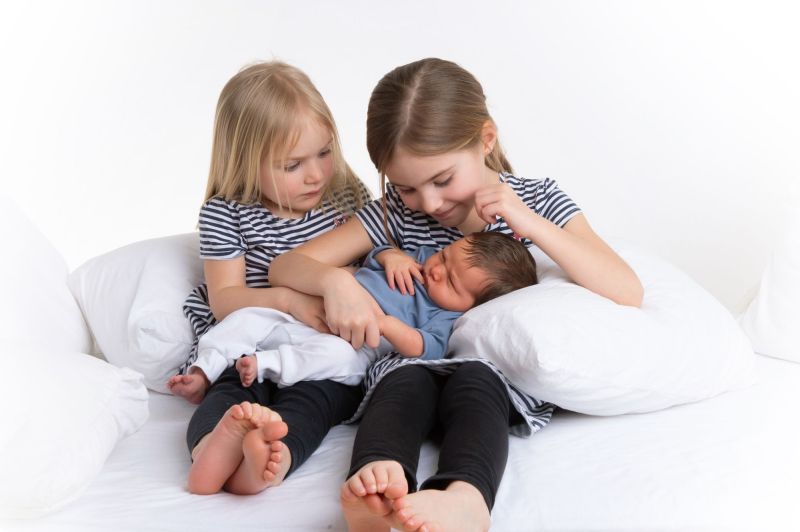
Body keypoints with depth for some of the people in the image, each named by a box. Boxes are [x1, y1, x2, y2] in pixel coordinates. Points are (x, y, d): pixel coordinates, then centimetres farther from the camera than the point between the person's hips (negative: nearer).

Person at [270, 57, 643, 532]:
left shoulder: (536, 200, 1)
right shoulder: (395, 213, 5)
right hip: (413, 362, 2)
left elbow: (628, 295, -10)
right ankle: (377, 482, -59)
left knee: (472, 381, -35)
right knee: (405, 383, -32)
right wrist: (335, 281, -22)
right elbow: (285, 267, 3)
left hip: (499, 371, -1)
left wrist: (532, 224, -18)